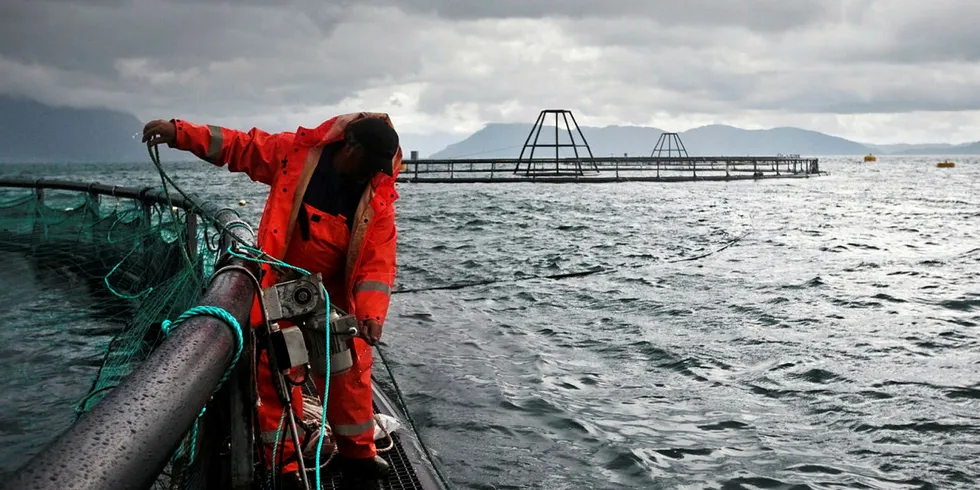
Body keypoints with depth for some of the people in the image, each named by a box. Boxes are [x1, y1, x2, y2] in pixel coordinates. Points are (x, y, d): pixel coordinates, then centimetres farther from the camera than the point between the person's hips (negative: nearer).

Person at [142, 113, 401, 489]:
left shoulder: (379, 196, -10)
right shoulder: (296, 152, -12)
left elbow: (378, 260, -15)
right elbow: (240, 147, -2)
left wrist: (371, 313, -28)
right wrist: (180, 132, -9)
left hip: (333, 297, 1)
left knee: (350, 371, 5)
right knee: (274, 373, 1)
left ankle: (358, 456, 23)